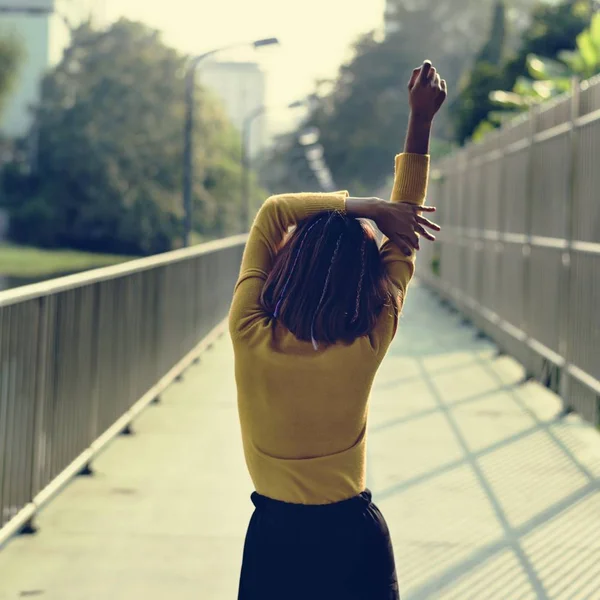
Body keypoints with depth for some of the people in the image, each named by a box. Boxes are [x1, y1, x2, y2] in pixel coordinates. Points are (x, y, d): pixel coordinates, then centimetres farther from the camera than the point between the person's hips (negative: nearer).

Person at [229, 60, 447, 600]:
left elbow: (273, 212, -11)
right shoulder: (367, 348, -18)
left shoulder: (251, 338, -19)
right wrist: (421, 121, -6)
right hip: (355, 535, 0)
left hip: (275, 535, 0)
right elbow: (403, 240, -9)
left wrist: (372, 208, -14)